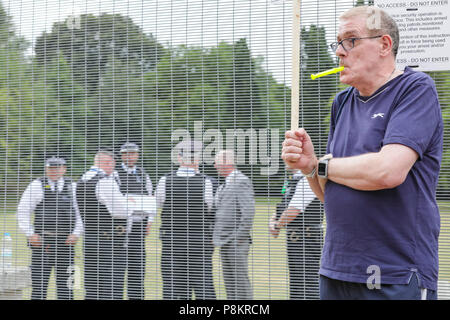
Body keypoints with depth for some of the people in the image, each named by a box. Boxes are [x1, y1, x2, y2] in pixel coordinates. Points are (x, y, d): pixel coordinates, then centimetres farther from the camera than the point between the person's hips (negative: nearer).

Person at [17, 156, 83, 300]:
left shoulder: (72, 187, 8)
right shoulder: (37, 186, 1)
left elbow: (81, 213, 8)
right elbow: (23, 211, 2)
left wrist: (76, 233, -5)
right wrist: (30, 234, -6)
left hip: (65, 241, 2)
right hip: (42, 240, -2)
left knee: (65, 282, 5)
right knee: (40, 280, -2)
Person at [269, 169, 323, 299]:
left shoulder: (307, 180, -17)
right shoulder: (292, 180, 16)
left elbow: (293, 211, -21)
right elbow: (281, 207, 23)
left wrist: (278, 226, -7)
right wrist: (272, 220, 3)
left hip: (305, 238, -10)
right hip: (294, 238, 10)